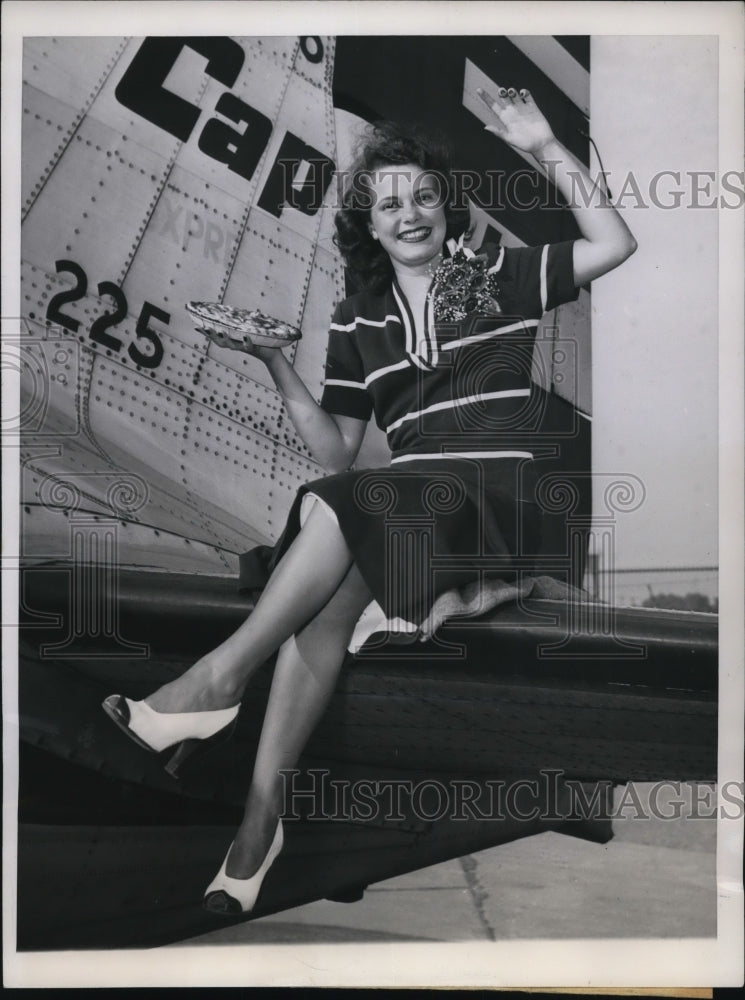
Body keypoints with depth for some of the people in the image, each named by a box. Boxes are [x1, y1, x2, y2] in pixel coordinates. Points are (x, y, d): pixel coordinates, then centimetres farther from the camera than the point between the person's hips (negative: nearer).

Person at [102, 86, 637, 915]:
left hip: (494, 506, -3)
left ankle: (219, 678, -23)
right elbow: (335, 451, 11)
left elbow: (615, 244, 1)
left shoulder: (499, 279, 11)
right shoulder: (357, 323, 17)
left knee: (334, 508, -31)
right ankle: (262, 811, -28)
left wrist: (544, 148, -3)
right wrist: (276, 364, -1)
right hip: (403, 505, 3)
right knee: (322, 594, -30)